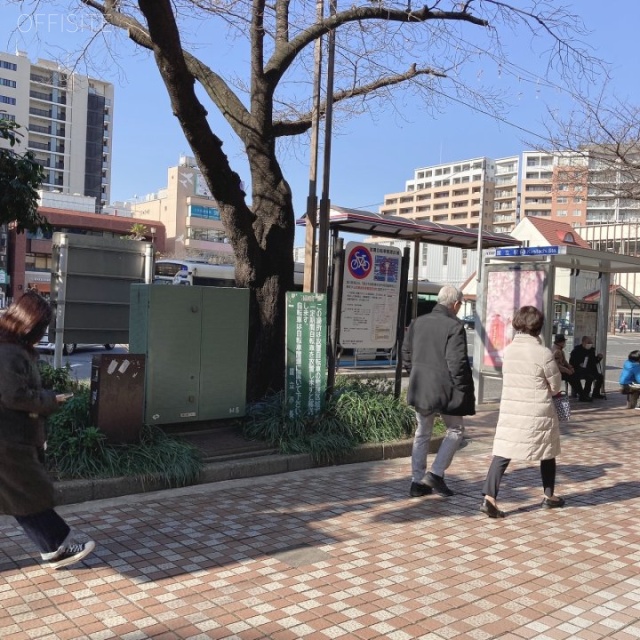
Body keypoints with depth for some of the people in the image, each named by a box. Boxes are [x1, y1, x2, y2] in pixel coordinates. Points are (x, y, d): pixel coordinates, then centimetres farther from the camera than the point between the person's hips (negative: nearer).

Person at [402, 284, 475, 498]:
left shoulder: (417, 323, 6)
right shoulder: (454, 326, -14)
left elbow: (406, 354, 11)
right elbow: (457, 363, -18)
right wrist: (463, 390, -8)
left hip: (420, 388, 6)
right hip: (445, 389, -6)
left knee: (422, 434, 15)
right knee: (455, 430, 13)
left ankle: (417, 481, 18)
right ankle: (436, 474, 4)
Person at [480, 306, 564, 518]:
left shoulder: (509, 350, 2)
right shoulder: (543, 353, -13)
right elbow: (556, 385, -4)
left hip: (510, 411, 4)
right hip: (538, 413, -3)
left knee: (502, 453, 1)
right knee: (547, 452, 18)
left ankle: (489, 497, -12)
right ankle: (549, 496, 33)